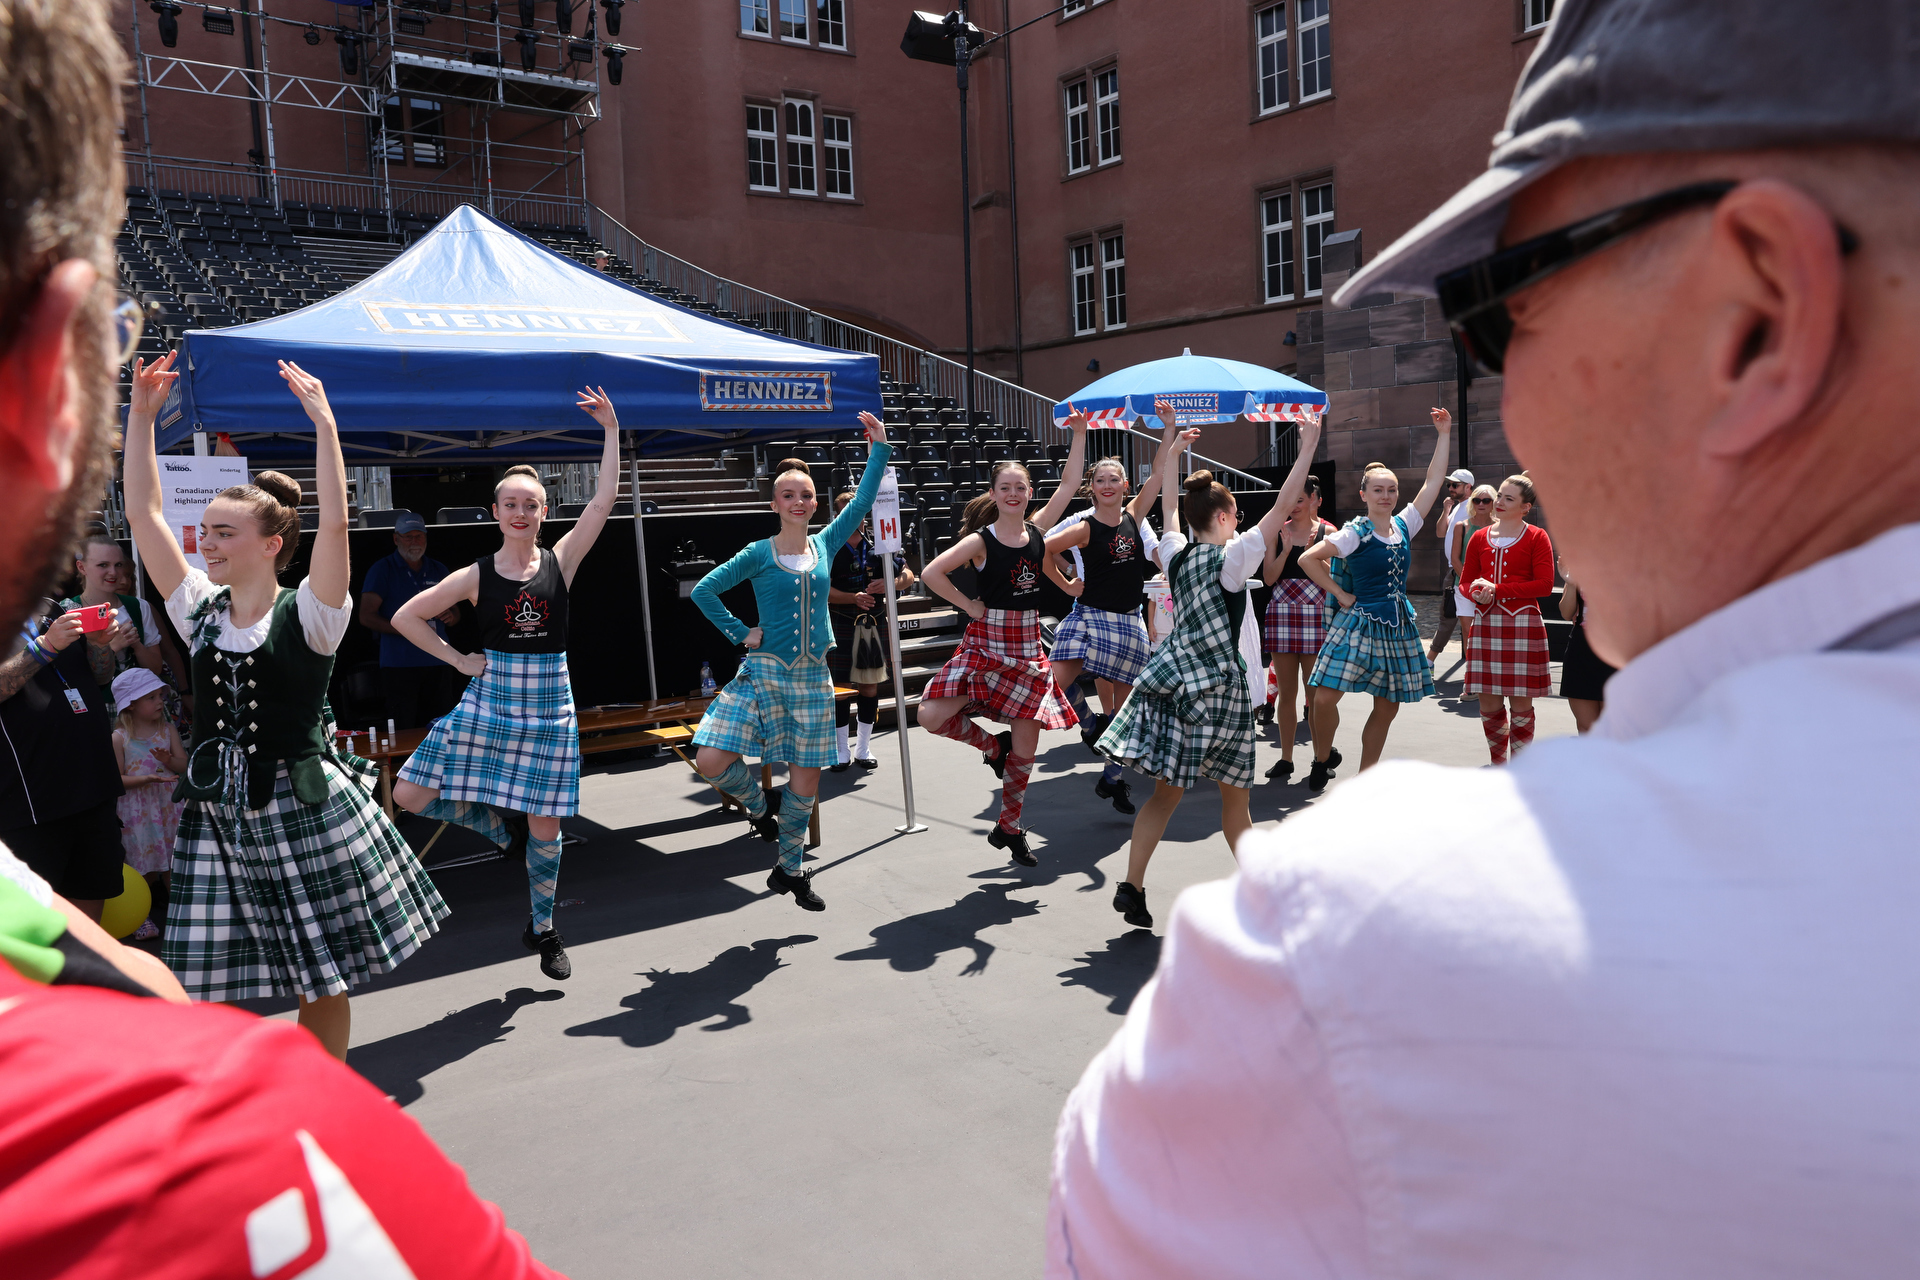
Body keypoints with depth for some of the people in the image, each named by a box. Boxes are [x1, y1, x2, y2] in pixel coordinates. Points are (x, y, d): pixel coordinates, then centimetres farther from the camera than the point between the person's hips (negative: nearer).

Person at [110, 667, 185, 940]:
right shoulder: (120, 738, -5)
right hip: (138, 810, -2)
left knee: (173, 865, 6)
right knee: (147, 869, 2)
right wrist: (147, 778, -22)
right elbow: (116, 779, -7)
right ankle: (140, 915, 21)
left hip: (169, 806, 2)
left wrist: (169, 760, -25)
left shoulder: (168, 729, 2)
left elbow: (184, 765, -3)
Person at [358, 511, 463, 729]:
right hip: (399, 664, -4)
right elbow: (366, 616, -3)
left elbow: (455, 610, 22)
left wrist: (451, 616, -3)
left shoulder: (439, 570, 16)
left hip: (438, 663, 4)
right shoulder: (382, 570, 3)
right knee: (403, 734, -7)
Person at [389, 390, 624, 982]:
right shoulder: (476, 575, -1)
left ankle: (543, 930, 27)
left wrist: (611, 429, -11)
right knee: (410, 795, -5)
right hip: (488, 703, 1)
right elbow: (405, 617, 6)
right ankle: (503, 826, 20)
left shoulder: (560, 561, -2)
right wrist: (458, 659, 0)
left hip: (549, 707, -1)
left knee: (546, 828, 5)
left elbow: (604, 498, -10)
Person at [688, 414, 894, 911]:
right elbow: (704, 591, 1)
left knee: (806, 781, 6)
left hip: (812, 678, 2)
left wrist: (879, 448, 4)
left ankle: (790, 868, 25)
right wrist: (741, 633, -3)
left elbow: (862, 501, 7)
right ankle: (758, 806, 14)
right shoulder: (759, 554, -1)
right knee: (710, 762, -18)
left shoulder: (826, 544, 7)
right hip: (763, 672, -2)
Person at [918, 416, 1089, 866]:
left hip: (1027, 647, 3)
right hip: (985, 644, -3)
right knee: (932, 717, -20)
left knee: (1025, 747, 5)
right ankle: (992, 747, 10)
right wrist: (970, 606, -10)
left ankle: (1009, 829, 24)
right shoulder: (981, 541, -8)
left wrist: (1079, 433, 5)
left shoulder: (1038, 529, 4)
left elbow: (1069, 483, 8)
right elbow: (932, 573, -14)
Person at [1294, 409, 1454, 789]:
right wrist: (1340, 595, -8)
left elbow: (1433, 481, 11)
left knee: (1387, 708, 8)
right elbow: (1308, 559, -10)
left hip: (1398, 625, 5)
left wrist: (1444, 434, 11)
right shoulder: (1355, 532, -7)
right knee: (1325, 697, -15)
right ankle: (1322, 761, 9)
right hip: (1360, 623, -5)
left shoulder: (1404, 525, 8)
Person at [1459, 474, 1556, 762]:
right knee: (1489, 704, 5)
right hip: (1486, 623, 3)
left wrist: (1497, 589, -14)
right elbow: (1466, 582, 16)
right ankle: (1497, 764, 22)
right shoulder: (1480, 538, 12)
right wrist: (1478, 595, -8)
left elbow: (1544, 584, -8)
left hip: (1523, 623, -3)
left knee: (1521, 703, 1)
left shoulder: (1536, 537, 1)